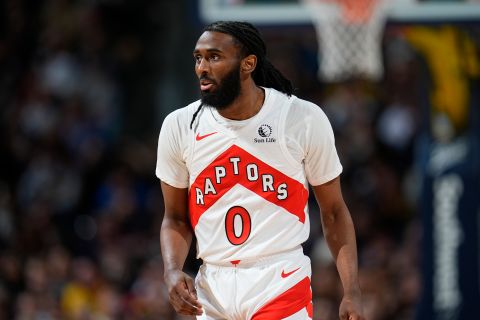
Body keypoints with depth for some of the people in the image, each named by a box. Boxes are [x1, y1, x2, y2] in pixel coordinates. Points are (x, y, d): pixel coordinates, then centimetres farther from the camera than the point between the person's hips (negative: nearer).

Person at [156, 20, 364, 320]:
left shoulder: (304, 120, -5)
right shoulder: (179, 126, 2)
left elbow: (334, 212, 3)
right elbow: (176, 218, 11)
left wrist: (352, 293, -5)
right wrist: (173, 271, -8)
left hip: (282, 284, -3)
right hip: (212, 293, 3)